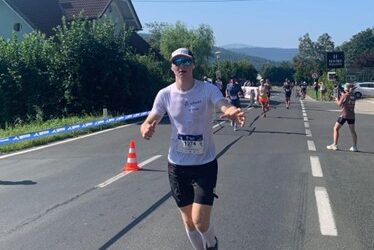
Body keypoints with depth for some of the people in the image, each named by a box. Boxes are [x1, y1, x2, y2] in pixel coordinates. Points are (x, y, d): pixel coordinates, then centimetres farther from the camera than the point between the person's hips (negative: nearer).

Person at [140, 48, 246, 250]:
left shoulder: (208, 90, -12)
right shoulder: (165, 94, -4)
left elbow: (225, 106, -28)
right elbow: (149, 121, -4)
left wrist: (232, 112, -54)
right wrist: (146, 128, -29)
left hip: (205, 164, -2)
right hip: (177, 165, 3)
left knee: (200, 221, -8)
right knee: (188, 221, 12)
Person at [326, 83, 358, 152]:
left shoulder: (344, 95, -11)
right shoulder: (353, 96, 6)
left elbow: (340, 104, -7)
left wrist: (337, 99, 10)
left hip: (344, 115, -6)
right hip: (351, 115, 6)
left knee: (336, 129, 6)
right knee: (352, 131, 12)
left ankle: (334, 145, 3)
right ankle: (354, 147, 12)